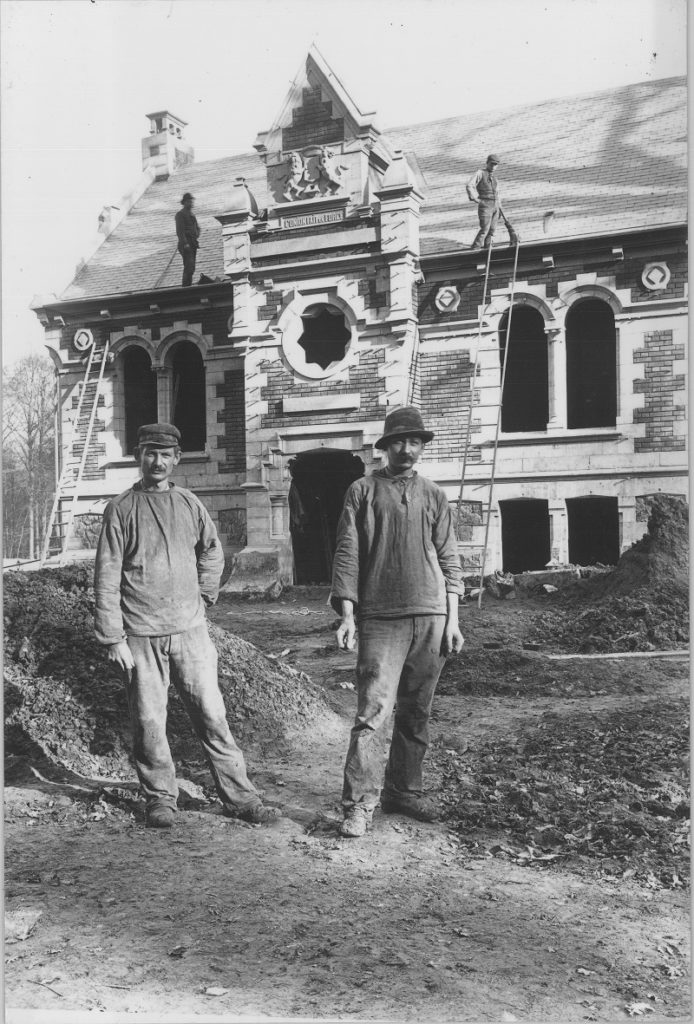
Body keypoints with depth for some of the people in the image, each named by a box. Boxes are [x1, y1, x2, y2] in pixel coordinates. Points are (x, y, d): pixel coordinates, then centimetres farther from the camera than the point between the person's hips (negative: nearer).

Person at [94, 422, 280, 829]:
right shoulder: (121, 509, -1)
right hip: (141, 636, -2)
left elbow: (212, 551, 24)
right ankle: (160, 799, 20)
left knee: (212, 714, 3)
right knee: (149, 722, 4)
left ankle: (240, 796, 10)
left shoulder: (189, 503, 8)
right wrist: (113, 638, -7)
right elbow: (107, 578, -3)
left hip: (190, 630, 2)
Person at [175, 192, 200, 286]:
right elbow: (179, 230, -13)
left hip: (193, 243, 8)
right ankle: (185, 287, -20)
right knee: (189, 267, -18)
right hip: (185, 244, -8)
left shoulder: (192, 214, 21)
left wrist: (196, 236, 7)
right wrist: (185, 243, -22)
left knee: (191, 268, 6)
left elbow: (197, 227, 29)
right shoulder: (180, 214, -4)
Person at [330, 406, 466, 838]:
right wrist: (347, 614, -7)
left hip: (431, 616, 4)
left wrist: (453, 617, 5)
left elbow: (449, 559, 12)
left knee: (417, 713, 9)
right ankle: (360, 804, -6)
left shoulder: (433, 495, 13)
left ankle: (404, 790, 21)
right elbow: (347, 555, 0)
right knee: (374, 710, -10)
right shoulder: (363, 491, 4)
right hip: (380, 618, -3)